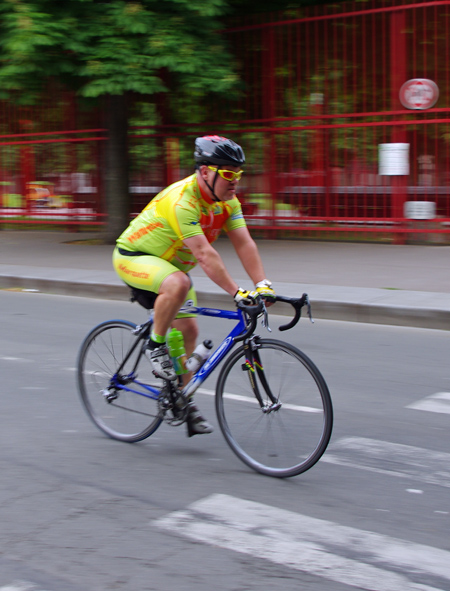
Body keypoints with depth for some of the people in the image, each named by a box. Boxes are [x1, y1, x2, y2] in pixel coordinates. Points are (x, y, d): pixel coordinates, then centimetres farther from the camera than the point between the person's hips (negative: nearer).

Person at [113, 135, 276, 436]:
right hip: (133, 257, -8)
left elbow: (244, 243, -16)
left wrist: (263, 284, -29)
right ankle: (156, 345, -14)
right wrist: (237, 293, -43)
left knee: (188, 330, 3)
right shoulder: (181, 200, -33)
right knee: (179, 283, -38)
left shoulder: (228, 201, -9)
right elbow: (204, 254, -39)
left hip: (170, 263, 8)